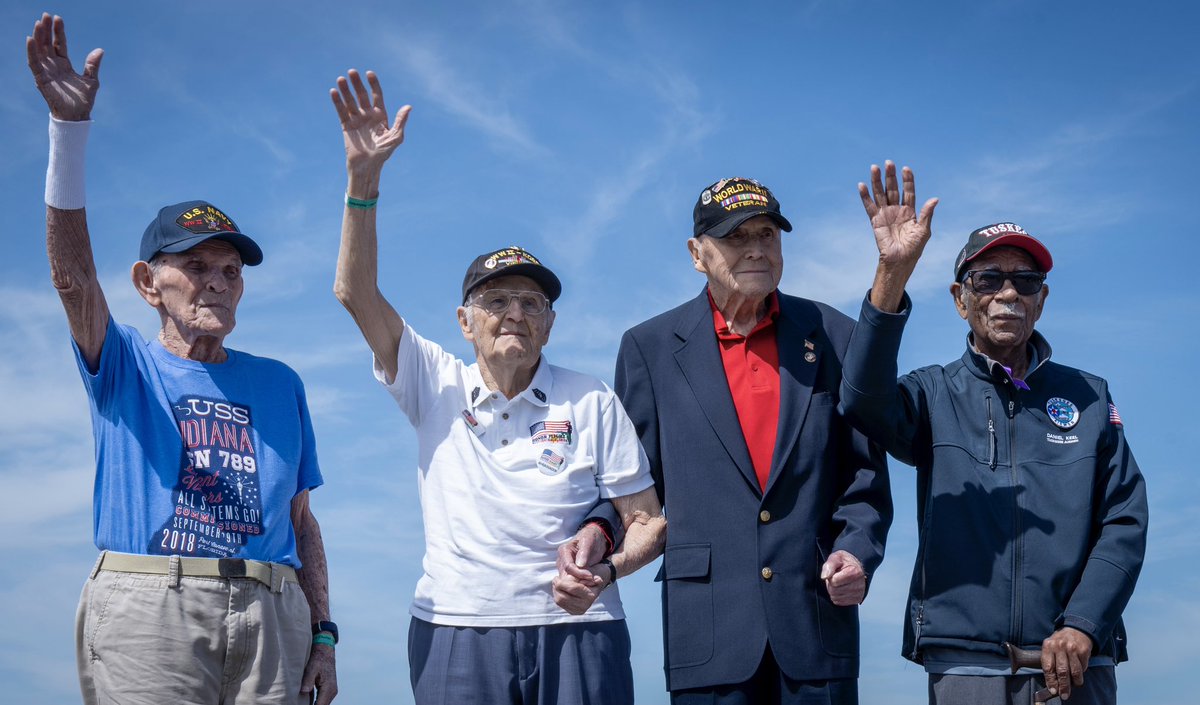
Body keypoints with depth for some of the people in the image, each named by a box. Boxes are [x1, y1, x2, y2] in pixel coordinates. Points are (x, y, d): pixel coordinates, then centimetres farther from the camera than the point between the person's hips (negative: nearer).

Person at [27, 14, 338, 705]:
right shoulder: (125, 366, 9)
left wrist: (322, 634, 8)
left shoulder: (279, 384, 18)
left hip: (270, 616, 3)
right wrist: (70, 126, -20)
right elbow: (73, 270, -8)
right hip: (146, 612, -3)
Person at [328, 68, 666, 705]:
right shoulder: (436, 387, 8)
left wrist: (604, 568, -14)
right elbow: (355, 293, -2)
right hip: (455, 636, 0)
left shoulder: (592, 403, 6)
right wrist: (363, 179, -12)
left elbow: (648, 520, 7)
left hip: (574, 635, 0)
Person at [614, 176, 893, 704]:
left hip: (818, 615, 1)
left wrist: (857, 551, -7)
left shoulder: (833, 337, 8)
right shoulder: (651, 347, 7)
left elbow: (864, 471, 9)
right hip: (708, 627, -1)